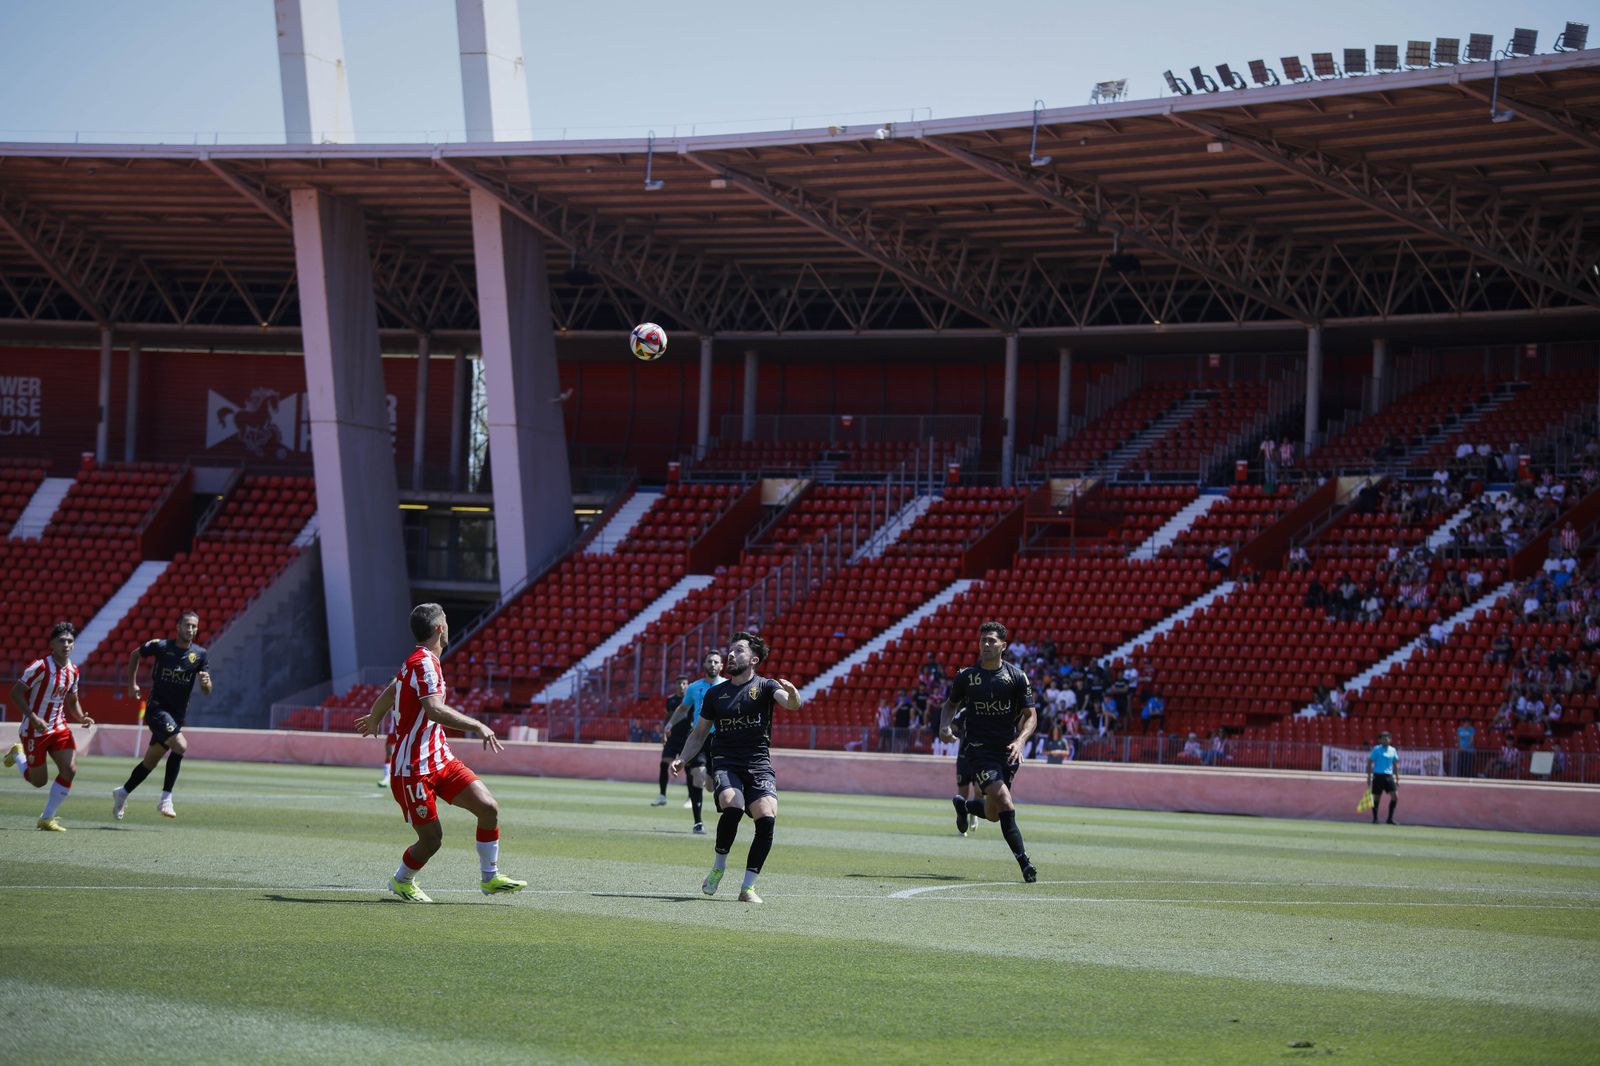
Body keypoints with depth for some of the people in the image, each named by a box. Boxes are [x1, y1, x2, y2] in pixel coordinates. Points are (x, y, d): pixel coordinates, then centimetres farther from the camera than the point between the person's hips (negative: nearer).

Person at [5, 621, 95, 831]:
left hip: (59, 728, 6)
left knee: (70, 770, -12)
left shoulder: (72, 671, 3)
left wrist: (82, 718, -3)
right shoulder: (41, 667, -19)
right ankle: (18, 755, 37)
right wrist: (33, 718, -27)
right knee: (38, 781, 4)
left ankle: (47, 819, 2)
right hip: (34, 731, -6)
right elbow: (16, 692, -18)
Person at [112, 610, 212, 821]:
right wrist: (132, 684, 11)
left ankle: (122, 792, 33)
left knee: (150, 762, 11)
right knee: (180, 745, -26)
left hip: (177, 715, 5)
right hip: (157, 707, -5)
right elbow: (135, 654, 13)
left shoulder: (200, 655, 0)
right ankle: (165, 799, -20)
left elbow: (207, 691, -3)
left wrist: (206, 682, -26)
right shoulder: (160, 646, -7)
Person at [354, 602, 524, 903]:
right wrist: (478, 726, -32)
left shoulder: (420, 662, 14)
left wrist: (374, 720, 50)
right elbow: (434, 709, -32)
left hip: (441, 760, 9)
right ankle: (401, 881, 28)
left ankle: (490, 878, 7)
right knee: (431, 839, -1)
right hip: (414, 770, -9)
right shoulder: (424, 663, -17)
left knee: (489, 807, -6)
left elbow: (389, 692, 31)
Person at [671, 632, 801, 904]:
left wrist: (792, 693, -39)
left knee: (766, 818, -22)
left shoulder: (764, 686, 5)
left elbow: (791, 704, -15)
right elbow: (699, 733, 24)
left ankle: (748, 887, -9)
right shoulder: (714, 693, 15)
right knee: (733, 806, -29)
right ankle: (719, 866, -6)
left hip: (759, 765, -1)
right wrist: (682, 760, 8)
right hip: (725, 763, 1)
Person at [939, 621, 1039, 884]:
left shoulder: (1017, 677, 0)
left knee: (993, 814, 7)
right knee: (1004, 802, -20)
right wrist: (944, 724, -1)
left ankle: (964, 807, 42)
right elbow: (951, 704, 19)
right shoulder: (966, 676, 2)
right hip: (978, 750, -2)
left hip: (1008, 751, 2)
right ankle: (1024, 862, -15)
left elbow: (1031, 715, 2)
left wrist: (1020, 741, -15)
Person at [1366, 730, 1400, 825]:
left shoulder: (1392, 750, 9)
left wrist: (1397, 778, 13)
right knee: (1376, 798, 1)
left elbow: (1395, 765, 16)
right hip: (1378, 776, -4)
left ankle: (1390, 818, 2)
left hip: (1389, 776, 4)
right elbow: (1369, 763, -3)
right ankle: (1375, 818, 13)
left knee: (1395, 796, -6)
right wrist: (1369, 777, -8)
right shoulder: (1376, 749, -4)